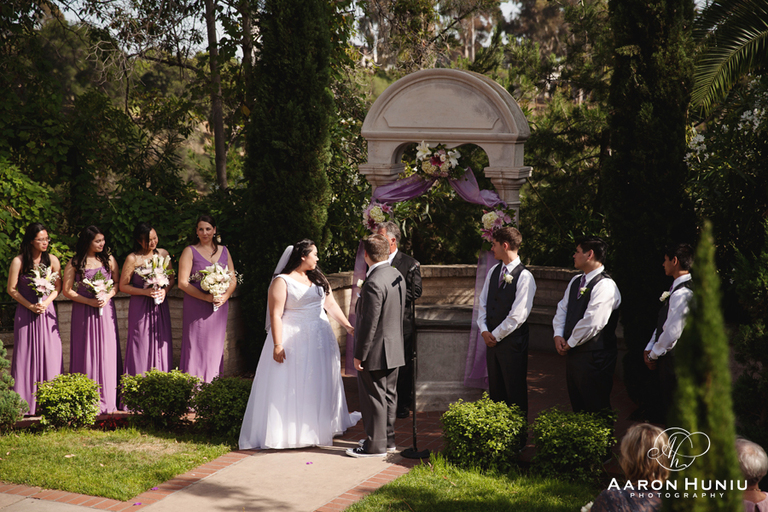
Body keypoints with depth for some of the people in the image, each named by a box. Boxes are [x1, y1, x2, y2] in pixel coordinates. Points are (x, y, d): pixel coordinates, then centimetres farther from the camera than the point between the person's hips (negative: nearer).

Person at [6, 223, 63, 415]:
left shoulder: (52, 260, 3)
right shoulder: (18, 261, -4)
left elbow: (58, 287, 6)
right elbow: (11, 289, -2)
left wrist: (46, 302, -10)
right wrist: (30, 306, -10)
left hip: (47, 312, 2)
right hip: (26, 312, -2)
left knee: (50, 354, 0)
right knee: (26, 355, -1)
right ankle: (26, 403, 4)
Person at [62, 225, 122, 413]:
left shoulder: (109, 259, 7)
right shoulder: (74, 263, -1)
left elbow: (118, 284, 8)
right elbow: (67, 291, -1)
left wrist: (106, 296, -11)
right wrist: (90, 301, -11)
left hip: (106, 311, 2)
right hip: (83, 313, -2)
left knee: (107, 353, 1)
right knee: (86, 354, -1)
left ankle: (107, 400, 6)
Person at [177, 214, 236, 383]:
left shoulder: (224, 251, 12)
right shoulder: (190, 252, 0)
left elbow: (233, 279, 13)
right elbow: (182, 283, -7)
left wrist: (225, 296, -7)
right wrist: (206, 297, -16)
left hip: (219, 308, 4)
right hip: (197, 309, -4)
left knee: (215, 348, 6)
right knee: (196, 348, -6)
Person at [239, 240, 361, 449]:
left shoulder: (318, 278, 11)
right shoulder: (282, 281, -10)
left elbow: (331, 305, 14)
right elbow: (276, 315, -15)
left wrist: (348, 326, 9)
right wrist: (277, 345, -21)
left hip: (320, 339, 7)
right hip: (293, 340, -7)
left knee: (320, 384, 13)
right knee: (290, 387, -3)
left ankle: (319, 428, 26)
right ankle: (287, 432, 3)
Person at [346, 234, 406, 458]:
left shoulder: (373, 283, -24)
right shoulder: (397, 275, 5)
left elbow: (369, 323, -23)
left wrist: (359, 355, -16)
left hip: (375, 351, -9)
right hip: (394, 348, 9)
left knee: (374, 399, 1)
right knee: (388, 395, 17)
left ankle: (375, 445, 10)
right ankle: (388, 439, 28)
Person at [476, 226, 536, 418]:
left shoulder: (524, 277, -15)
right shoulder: (493, 271, 8)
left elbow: (518, 315, -18)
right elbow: (483, 303, 12)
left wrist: (495, 335, -11)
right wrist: (484, 330, -1)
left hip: (512, 341, -7)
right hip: (492, 338, 7)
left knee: (515, 391, 2)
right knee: (495, 388, 14)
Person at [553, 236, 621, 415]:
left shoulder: (605, 286, -18)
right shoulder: (576, 281, 12)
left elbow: (592, 322, -24)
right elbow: (562, 309, 17)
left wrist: (570, 343, -13)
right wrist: (558, 335, 1)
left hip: (594, 358, -9)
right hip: (573, 353, 9)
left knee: (596, 409, -2)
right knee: (577, 406, 17)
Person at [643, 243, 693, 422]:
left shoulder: (682, 293, -21)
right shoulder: (676, 289, 12)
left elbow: (673, 331, -22)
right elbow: (662, 324, 17)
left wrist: (654, 354, -10)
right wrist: (649, 349, 9)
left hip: (675, 359, -10)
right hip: (668, 357, 10)